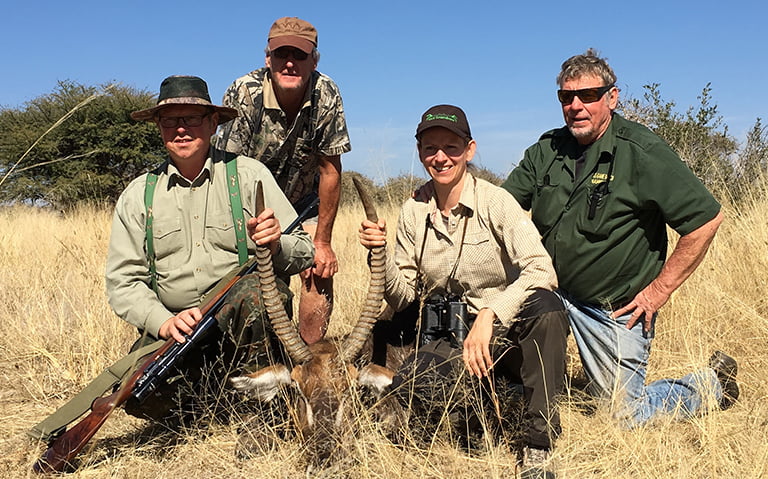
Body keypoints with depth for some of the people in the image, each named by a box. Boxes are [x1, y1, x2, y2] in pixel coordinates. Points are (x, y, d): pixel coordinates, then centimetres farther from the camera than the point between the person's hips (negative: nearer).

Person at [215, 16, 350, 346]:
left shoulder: (326, 96, -20)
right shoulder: (244, 94, -25)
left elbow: (330, 172, -15)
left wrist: (322, 241, -13)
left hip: (301, 203, 2)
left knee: (321, 271, -14)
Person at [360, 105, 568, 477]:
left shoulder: (494, 201, -11)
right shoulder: (413, 211, 2)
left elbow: (542, 270, -24)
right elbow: (401, 298, 3)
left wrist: (488, 315, -35)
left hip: (503, 330, -3)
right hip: (445, 337, 3)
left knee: (545, 306, -35)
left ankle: (538, 447, -21)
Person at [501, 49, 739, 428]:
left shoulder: (642, 152, -14)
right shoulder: (546, 150, 1)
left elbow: (707, 219, -14)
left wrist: (659, 291, -13)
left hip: (616, 308, -4)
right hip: (549, 289, 5)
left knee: (626, 414, 2)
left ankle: (713, 383, 30)